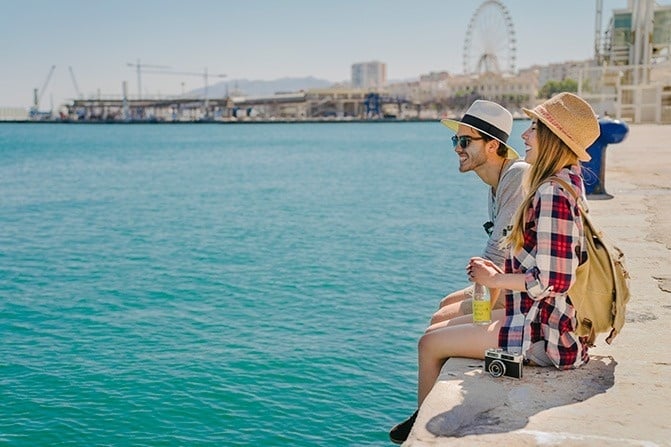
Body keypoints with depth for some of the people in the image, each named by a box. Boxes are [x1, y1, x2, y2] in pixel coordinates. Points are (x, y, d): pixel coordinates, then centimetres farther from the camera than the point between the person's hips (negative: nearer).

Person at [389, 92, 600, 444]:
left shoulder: (552, 195, -23)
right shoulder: (565, 183, 9)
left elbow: (553, 280, -27)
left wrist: (496, 279, -13)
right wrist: (502, 271, 6)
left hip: (542, 334, -10)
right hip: (542, 320, 10)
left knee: (430, 345, 0)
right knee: (435, 329, 16)